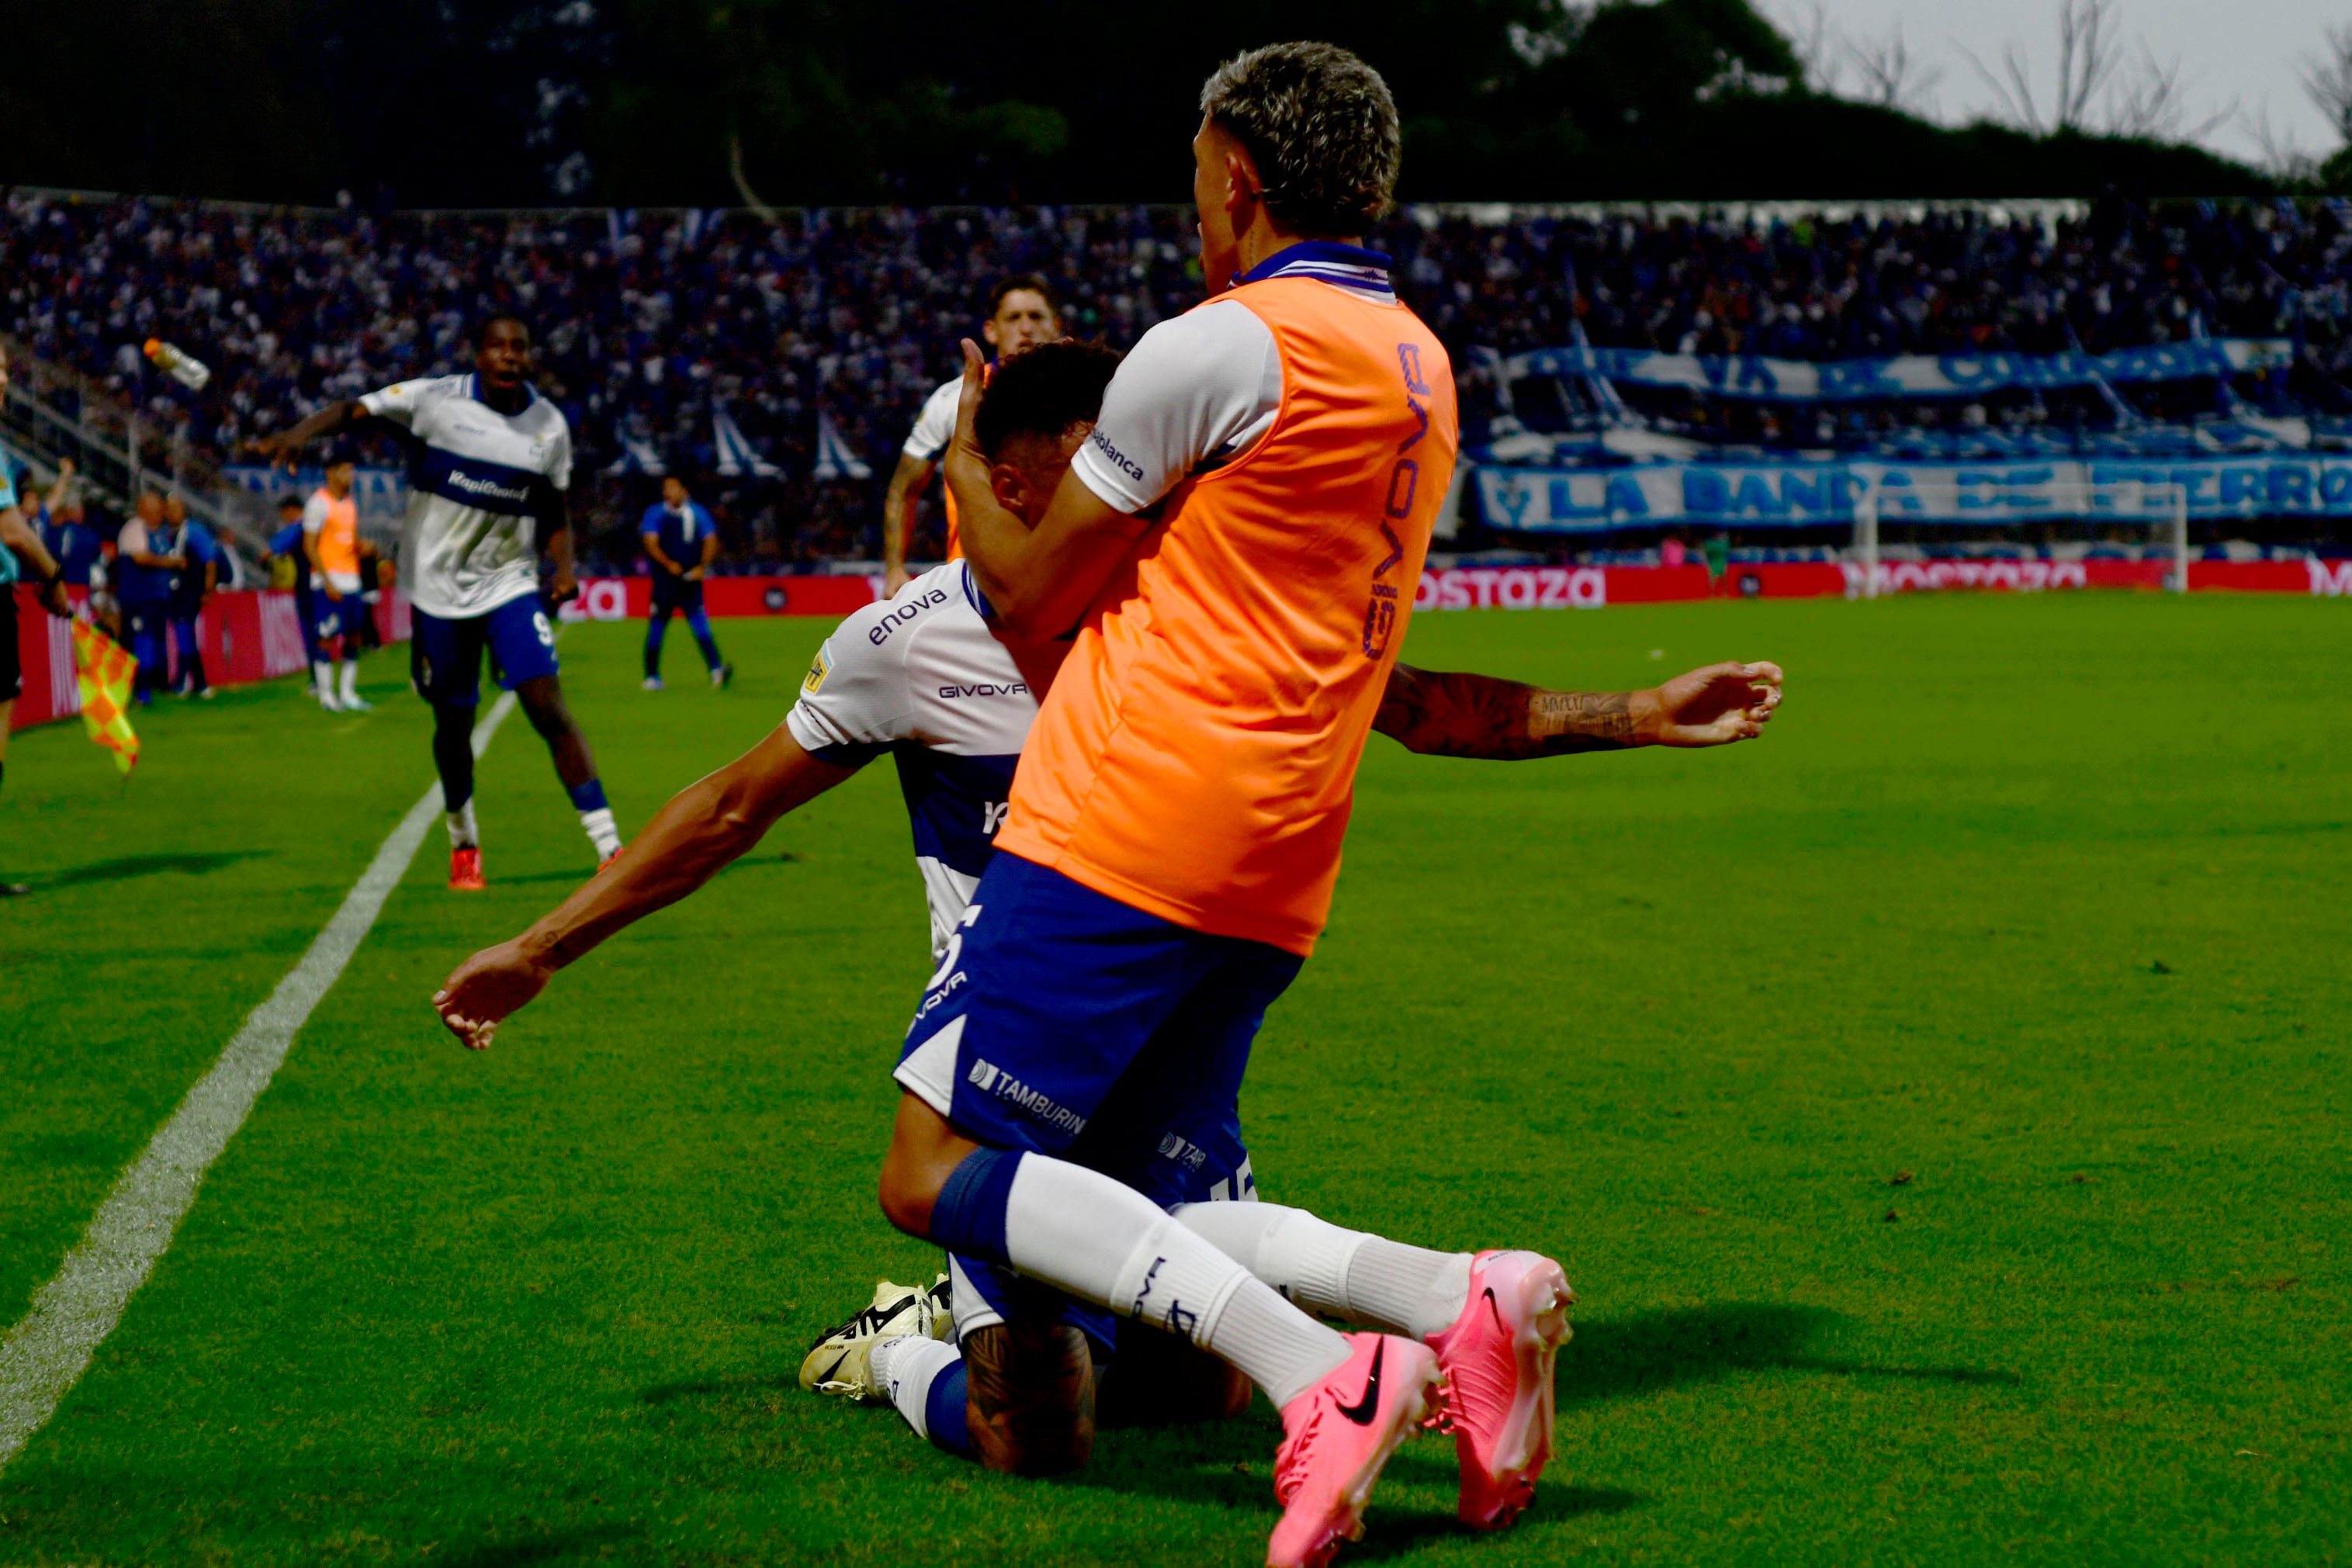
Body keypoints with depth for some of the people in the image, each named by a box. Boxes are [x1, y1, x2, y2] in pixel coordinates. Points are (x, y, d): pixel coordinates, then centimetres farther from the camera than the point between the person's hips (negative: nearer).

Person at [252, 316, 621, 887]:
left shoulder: (549, 426, 1)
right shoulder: (436, 399, -9)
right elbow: (354, 410, -12)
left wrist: (565, 566, -6)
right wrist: (299, 433, -30)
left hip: (509, 587, 1)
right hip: (439, 591, -1)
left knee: (548, 707, -14)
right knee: (453, 722, 9)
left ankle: (610, 849, -12)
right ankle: (463, 843, 34)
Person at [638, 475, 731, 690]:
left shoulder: (697, 513, 9)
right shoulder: (655, 513, 2)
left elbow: (711, 541, 7)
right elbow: (651, 543, -7)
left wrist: (702, 567, -9)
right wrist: (669, 564, -22)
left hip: (691, 578, 1)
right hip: (664, 580, -1)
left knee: (699, 623, -10)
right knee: (657, 624, 2)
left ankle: (716, 669, -20)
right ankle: (652, 676, 12)